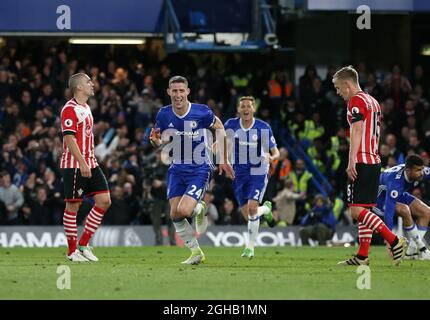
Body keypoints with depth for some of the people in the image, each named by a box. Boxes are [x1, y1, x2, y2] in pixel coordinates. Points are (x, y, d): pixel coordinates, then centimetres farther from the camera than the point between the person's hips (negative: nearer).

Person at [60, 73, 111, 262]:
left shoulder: (86, 108, 18)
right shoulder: (70, 109, -11)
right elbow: (69, 139, -19)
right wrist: (82, 163, -24)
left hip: (90, 163, 9)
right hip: (74, 166, -9)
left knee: (104, 200, 1)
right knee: (73, 206, -2)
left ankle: (83, 244, 8)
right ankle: (72, 251, 5)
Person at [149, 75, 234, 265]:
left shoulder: (202, 112, -15)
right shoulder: (163, 115, -6)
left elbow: (219, 129, 3)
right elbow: (161, 144, 7)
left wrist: (224, 160, 5)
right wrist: (155, 141, -19)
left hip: (200, 170, -4)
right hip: (177, 169, 4)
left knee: (184, 211, -20)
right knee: (175, 215, -1)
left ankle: (200, 210, 18)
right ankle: (196, 252, 17)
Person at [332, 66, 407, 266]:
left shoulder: (356, 101, -8)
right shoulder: (373, 101, 21)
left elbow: (356, 131, -18)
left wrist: (351, 161, -23)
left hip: (362, 162, -10)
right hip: (374, 161, 10)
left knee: (356, 210, -13)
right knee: (363, 210, 10)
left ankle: (394, 241, -18)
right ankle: (363, 256, 7)